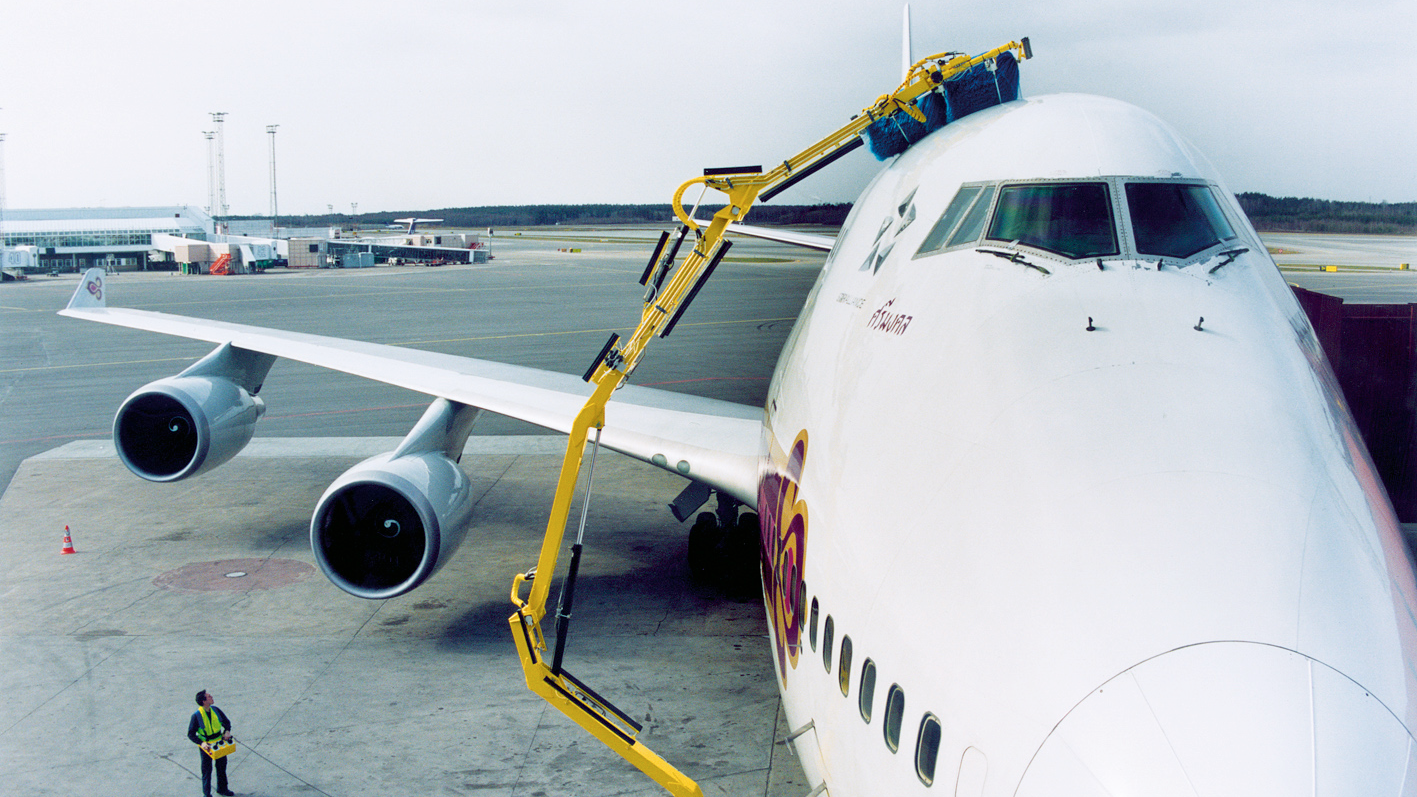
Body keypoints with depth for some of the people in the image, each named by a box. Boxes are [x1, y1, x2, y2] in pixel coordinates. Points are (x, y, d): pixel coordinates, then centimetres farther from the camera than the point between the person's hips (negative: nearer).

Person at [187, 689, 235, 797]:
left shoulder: (215, 710, -6)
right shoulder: (196, 716, -20)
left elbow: (226, 722, 8)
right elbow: (191, 734, -15)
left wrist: (227, 731, -12)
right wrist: (201, 743, -28)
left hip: (219, 743, 5)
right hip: (206, 745, -5)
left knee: (222, 766, 18)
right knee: (207, 770, 6)